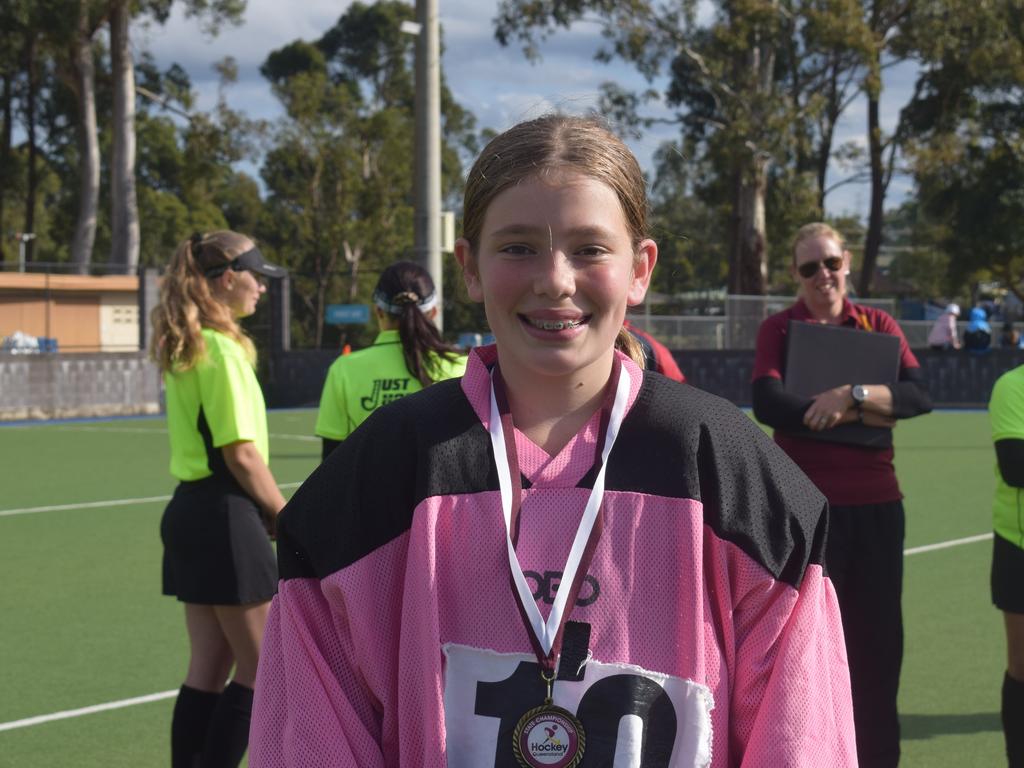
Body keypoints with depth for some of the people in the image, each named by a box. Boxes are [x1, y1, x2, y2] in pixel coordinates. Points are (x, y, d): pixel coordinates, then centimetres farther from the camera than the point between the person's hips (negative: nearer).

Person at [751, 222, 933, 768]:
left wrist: (852, 394, -23)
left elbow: (920, 395, -8)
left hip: (876, 504, 3)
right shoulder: (779, 329, -1)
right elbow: (769, 405, -18)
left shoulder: (878, 326, 6)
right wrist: (864, 416, -16)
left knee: (879, 639, 8)